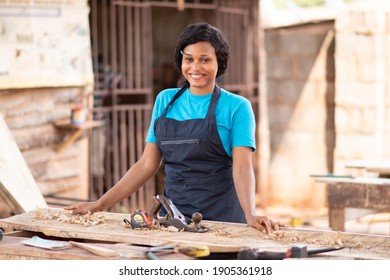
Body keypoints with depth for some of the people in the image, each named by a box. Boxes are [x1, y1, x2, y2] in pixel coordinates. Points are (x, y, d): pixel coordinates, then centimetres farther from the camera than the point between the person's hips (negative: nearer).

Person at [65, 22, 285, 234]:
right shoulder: (165, 100, 8)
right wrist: (102, 204, 3)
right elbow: (147, 164, 8)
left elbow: (242, 167, -14)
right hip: (172, 212, 3)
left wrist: (250, 214, -31)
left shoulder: (236, 107, -3)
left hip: (221, 217, -3)